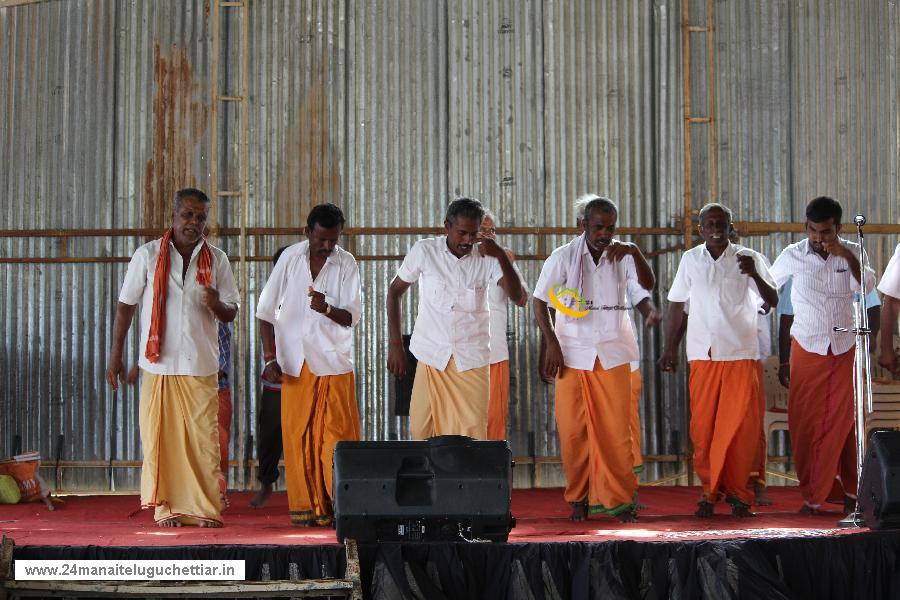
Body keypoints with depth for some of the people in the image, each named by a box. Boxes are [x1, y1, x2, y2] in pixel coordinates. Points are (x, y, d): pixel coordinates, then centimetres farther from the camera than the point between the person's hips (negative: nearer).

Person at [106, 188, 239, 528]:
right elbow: (125, 306, 7)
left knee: (204, 438, -3)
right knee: (159, 437, 0)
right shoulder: (148, 255, 2)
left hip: (201, 365, 1)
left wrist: (216, 305, -14)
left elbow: (231, 312, 10)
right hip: (159, 363, -1)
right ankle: (165, 506, 10)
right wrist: (115, 355, 4)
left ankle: (205, 508, 4)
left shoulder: (217, 260, 7)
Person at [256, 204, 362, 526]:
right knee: (298, 435, 1)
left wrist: (327, 309, -25)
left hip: (334, 362, -1)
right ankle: (306, 506, 9)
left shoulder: (346, 263, -1)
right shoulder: (290, 258, 1)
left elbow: (352, 316, -3)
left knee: (338, 433, -4)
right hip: (295, 363, 1)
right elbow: (266, 310, 4)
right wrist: (270, 358, -2)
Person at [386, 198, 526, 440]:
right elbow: (395, 291, 7)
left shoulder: (487, 258, -4)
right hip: (431, 357, 0)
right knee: (421, 434, 3)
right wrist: (395, 345, 2)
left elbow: (518, 296, -14)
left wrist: (501, 256, -28)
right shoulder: (424, 251, -4)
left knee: (472, 439, -2)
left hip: (472, 362, 0)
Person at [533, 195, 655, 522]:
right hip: (572, 356, -1)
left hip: (612, 356, 1)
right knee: (573, 430, 1)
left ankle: (618, 499, 7)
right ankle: (579, 497, 14)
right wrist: (551, 343, -6)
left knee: (616, 430, -2)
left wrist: (635, 252, -29)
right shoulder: (563, 257, -2)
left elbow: (648, 284, -13)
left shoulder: (621, 256, 2)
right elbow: (539, 301, 2)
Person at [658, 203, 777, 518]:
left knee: (742, 424, -5)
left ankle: (737, 492, 6)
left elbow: (773, 301, -2)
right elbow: (677, 305, 14)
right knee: (703, 424, 0)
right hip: (703, 354, 2)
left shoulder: (748, 258, 3)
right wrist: (670, 349, 10)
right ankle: (709, 490, 11)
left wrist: (755, 275, -20)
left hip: (741, 353, -1)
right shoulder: (690, 259, 9)